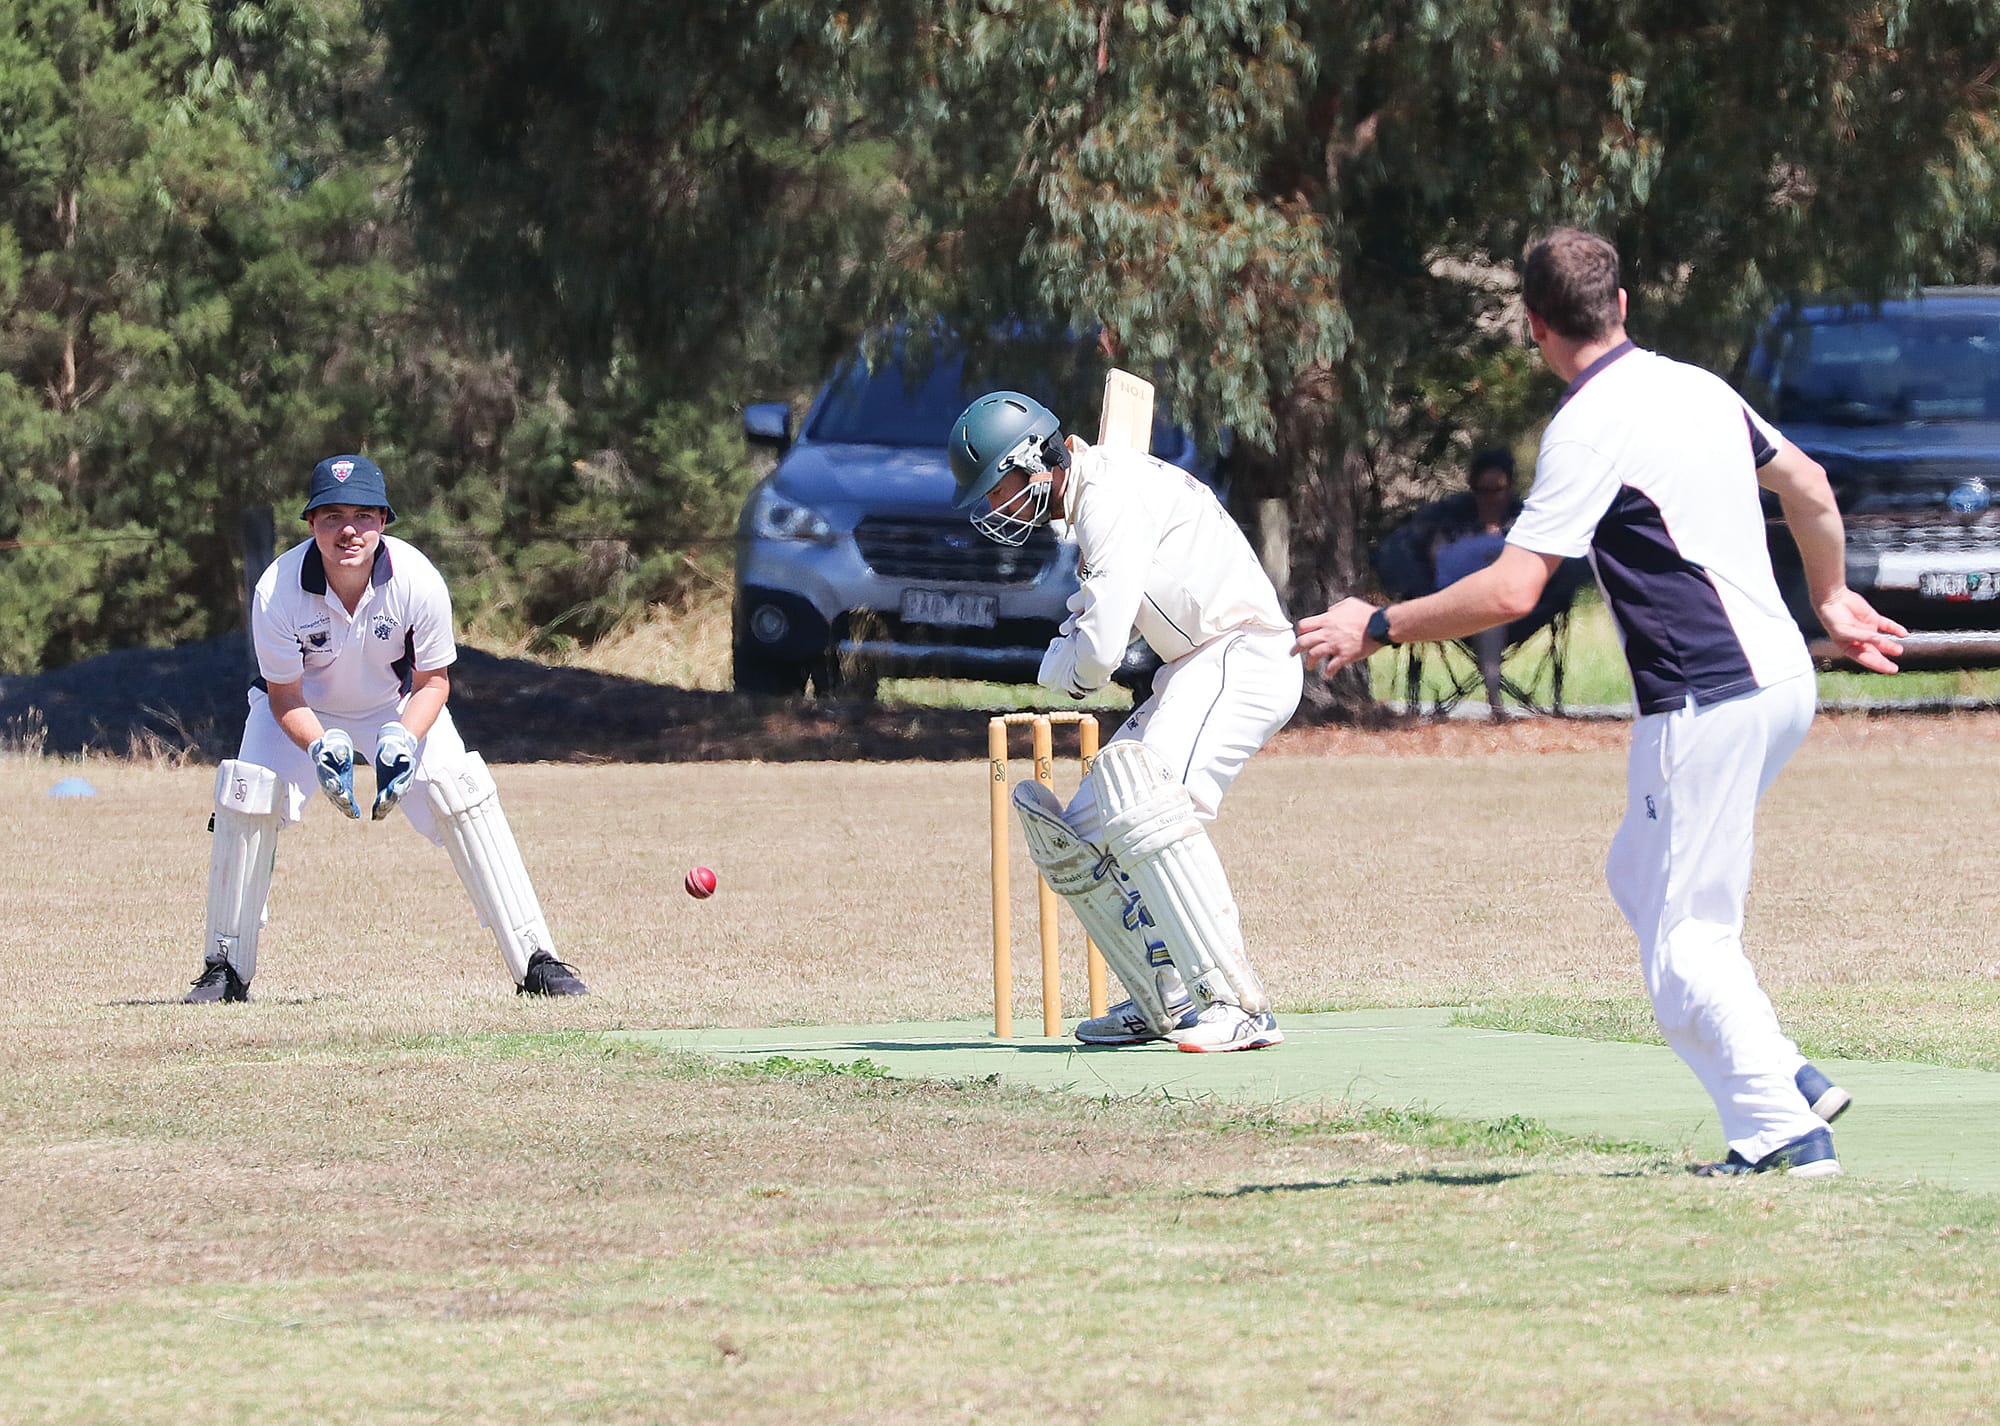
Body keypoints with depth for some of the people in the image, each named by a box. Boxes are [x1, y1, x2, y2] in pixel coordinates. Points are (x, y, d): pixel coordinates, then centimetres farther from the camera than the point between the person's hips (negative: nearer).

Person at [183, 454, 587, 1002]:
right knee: (248, 797, -21)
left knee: (461, 792, -18)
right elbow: (284, 697, -18)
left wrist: (404, 739, -32)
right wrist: (320, 747, -38)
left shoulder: (419, 582, -30)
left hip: (398, 706, 0)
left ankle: (536, 962, -12)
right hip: (305, 712, 0)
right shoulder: (278, 591, -31)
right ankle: (226, 970, -5)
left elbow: (433, 681, -14)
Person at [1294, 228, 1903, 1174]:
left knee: (1683, 938, -1)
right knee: (1640, 879, 22)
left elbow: (1512, 590, -19)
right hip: (1783, 675, 9)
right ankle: (1787, 1078, 17)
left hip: (1704, 702, -9)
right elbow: (1808, 484, 23)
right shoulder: (1699, 388, 11)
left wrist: (1378, 628, -9)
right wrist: (1831, 600, 39)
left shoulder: (1588, 428, -14)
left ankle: (1783, 1131, -5)